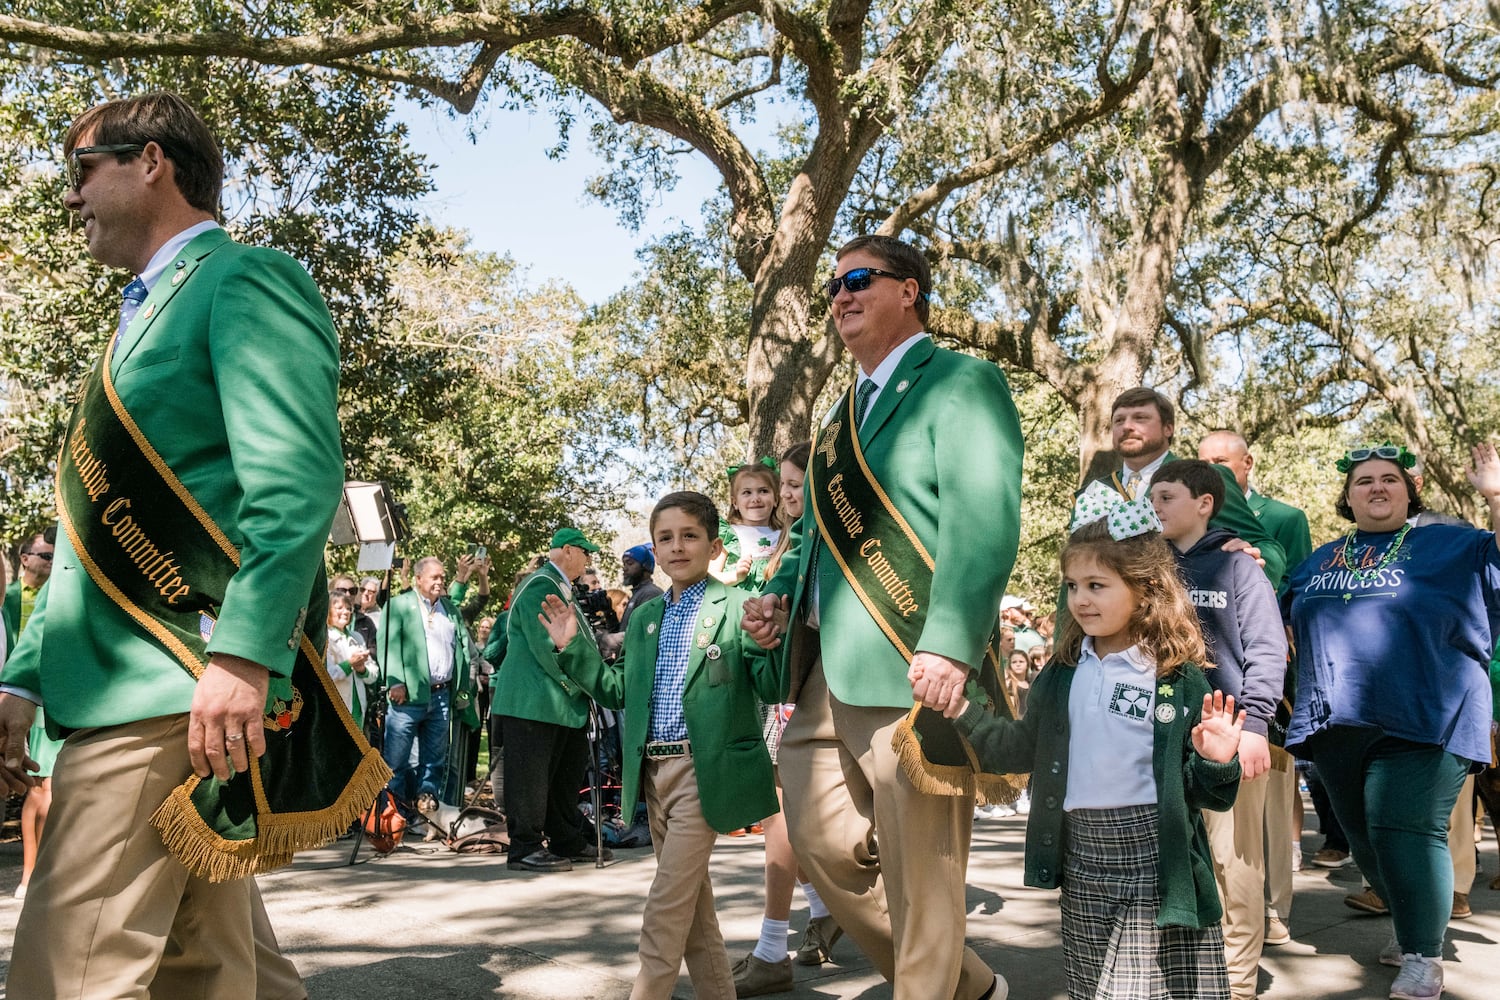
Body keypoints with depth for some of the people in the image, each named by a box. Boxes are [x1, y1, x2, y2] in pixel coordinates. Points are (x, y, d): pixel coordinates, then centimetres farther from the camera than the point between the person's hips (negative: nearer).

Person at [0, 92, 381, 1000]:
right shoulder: (148, 315, 25)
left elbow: (296, 480, -19)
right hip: (129, 689, 10)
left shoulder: (246, 279, -4)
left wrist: (244, 655, -28)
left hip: (178, 687, -9)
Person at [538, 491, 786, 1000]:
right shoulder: (644, 619, 13)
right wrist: (574, 648, 10)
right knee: (690, 900, 16)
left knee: (665, 908, -6)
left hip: (704, 771, -7)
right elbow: (620, 691, 18)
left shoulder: (736, 609, -7)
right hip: (654, 771, 7)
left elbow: (772, 689, -12)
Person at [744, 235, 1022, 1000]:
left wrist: (950, 646, -27)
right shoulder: (845, 411, 24)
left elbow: (984, 519, -17)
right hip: (828, 670, 9)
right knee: (822, 840, 13)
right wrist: (782, 593, 10)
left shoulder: (960, 383, -4)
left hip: (909, 669, -9)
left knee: (917, 870, -3)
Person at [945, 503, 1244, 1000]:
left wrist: (1216, 763, -24)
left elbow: (1207, 795, -3)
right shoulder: (1062, 675, 6)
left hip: (1154, 860, -4)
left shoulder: (1181, 680, -7)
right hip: (1081, 859, 5)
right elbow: (1023, 750, 12)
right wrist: (963, 713, 2)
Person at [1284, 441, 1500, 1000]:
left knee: (1406, 832, -15)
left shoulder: (1451, 546, 6)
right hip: (1338, 725, 6)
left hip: (1423, 721, -5)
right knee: (1367, 840, 12)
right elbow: (1281, 621, 26)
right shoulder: (1321, 560, 19)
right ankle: (1413, 927, 33)